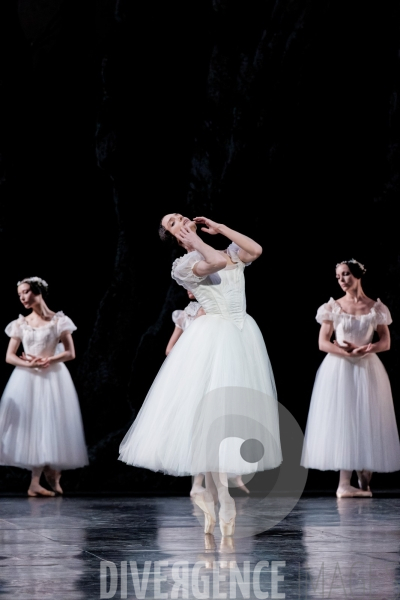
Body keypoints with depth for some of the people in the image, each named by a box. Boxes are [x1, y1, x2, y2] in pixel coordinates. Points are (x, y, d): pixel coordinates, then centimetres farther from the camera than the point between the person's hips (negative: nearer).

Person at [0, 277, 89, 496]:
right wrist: (30, 364, -13)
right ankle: (37, 482, -6)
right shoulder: (20, 324, 9)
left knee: (52, 425, -5)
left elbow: (70, 353, -1)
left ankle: (53, 474, 6)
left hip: (53, 379, -2)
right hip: (27, 380, 2)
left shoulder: (58, 320, 2)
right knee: (31, 425, -5)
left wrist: (48, 360, -15)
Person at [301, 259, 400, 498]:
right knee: (342, 421, -8)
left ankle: (365, 481, 6)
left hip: (368, 371, 1)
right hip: (339, 371, -1)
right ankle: (345, 483, -11)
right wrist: (347, 352, -16)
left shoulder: (376, 308, 5)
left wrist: (364, 349, -16)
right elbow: (323, 343, -1)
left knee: (367, 422, -1)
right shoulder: (333, 308, 4)